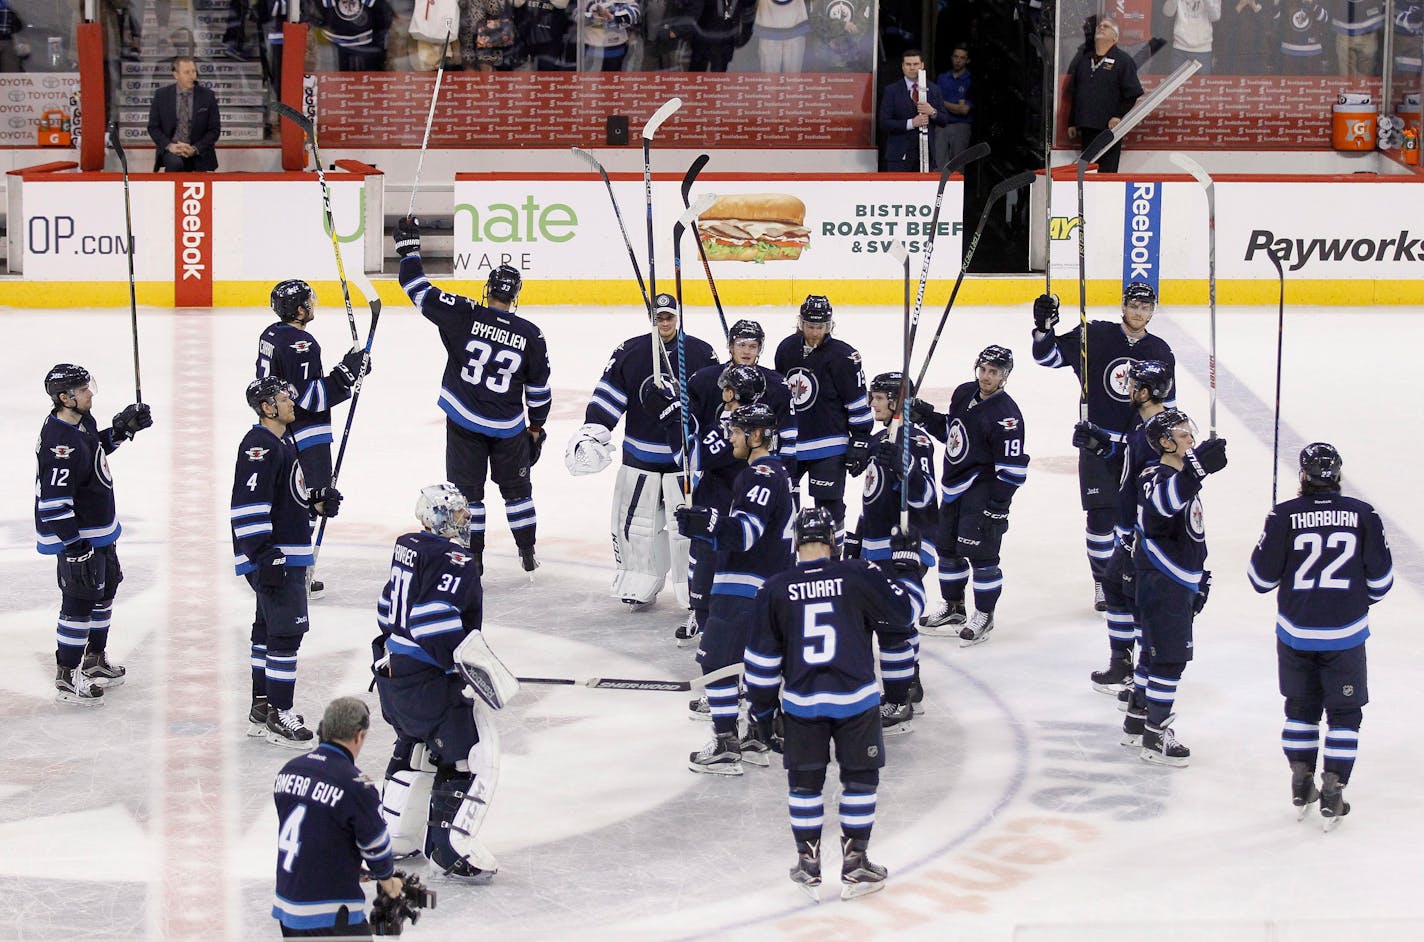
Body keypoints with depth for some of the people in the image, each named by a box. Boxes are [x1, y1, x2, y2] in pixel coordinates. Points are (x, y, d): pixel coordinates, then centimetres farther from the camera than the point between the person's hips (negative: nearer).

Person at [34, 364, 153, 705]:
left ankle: (95, 660, 40)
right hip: (77, 536, -11)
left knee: (106, 586, 23)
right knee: (80, 602, -3)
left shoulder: (82, 420, 1)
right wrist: (75, 548, -30)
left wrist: (122, 428, 9)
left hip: (100, 529, 11)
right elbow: (54, 502, -30)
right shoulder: (60, 441, -29)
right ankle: (66, 678, 9)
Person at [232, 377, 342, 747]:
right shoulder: (260, 446, -19)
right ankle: (279, 716, -5)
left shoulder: (284, 441, 15)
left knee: (269, 628, 17)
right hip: (273, 556, -11)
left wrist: (317, 500, 11)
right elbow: (249, 505, -25)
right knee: (287, 629, -10)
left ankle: (262, 708, 26)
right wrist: (264, 556, -27)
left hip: (289, 553, 11)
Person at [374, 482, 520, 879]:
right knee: (471, 754, -4)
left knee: (415, 748, 27)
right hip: (428, 681, -10)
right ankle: (449, 848, -4)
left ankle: (396, 834, 36)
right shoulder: (453, 560, -18)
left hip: (393, 668, 10)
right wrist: (472, 662, -29)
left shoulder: (408, 547, 11)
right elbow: (433, 617, -30)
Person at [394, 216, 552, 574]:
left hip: (464, 423, -1)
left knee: (467, 488, 10)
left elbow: (421, 292, -9)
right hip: (509, 427, 1)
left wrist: (409, 248, 2)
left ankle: (473, 556, 11)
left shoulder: (465, 316, -13)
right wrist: (536, 427, 13)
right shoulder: (531, 336, -7)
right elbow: (539, 389, 0)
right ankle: (528, 554, 25)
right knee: (516, 488, 18)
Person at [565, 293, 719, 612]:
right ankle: (640, 585, 18)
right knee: (637, 523, 5)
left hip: (686, 454, -1)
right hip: (640, 452, 2)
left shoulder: (701, 353, -2)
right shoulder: (630, 352, -2)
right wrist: (591, 433, -13)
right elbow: (608, 394, -3)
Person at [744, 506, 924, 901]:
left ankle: (808, 865, 19)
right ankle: (855, 863, 15)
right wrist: (907, 564, 18)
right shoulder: (860, 576, -7)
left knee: (804, 780, 15)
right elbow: (901, 613, 2)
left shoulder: (774, 590, -2)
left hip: (801, 703, 1)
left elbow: (762, 658, 2)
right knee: (860, 777, 13)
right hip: (856, 698, -1)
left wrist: (763, 709, 12)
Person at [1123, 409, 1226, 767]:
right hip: (1159, 585, -10)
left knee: (1155, 651, 18)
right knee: (1170, 656, -7)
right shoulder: (1154, 479, -19)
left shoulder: (1184, 479, 13)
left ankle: (1136, 722, 30)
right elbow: (1163, 502, -46)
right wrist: (1196, 468, -59)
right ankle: (1154, 737, 1)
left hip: (1180, 583, 10)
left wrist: (1200, 577, 25)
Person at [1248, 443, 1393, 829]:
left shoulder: (1284, 516, -10)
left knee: (1301, 706, 19)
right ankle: (1332, 791, 6)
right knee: (1344, 711, 12)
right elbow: (1380, 580, -1)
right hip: (1346, 634, -1)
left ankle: (1301, 783, 22)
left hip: (1296, 633, 1)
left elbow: (1261, 578, -5)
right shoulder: (1363, 515, -8)